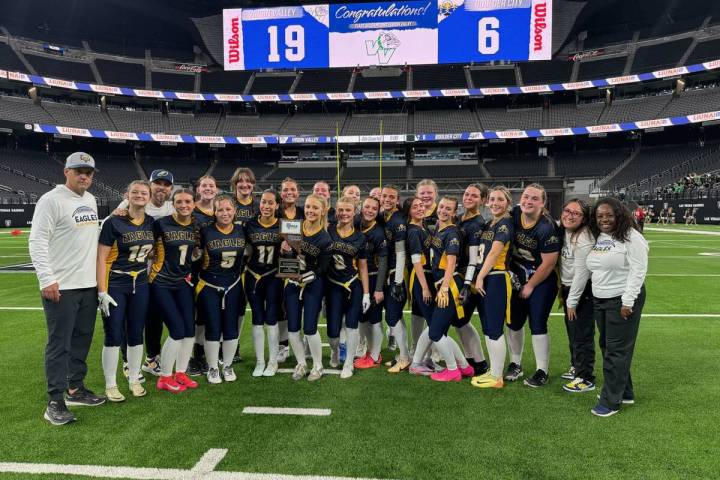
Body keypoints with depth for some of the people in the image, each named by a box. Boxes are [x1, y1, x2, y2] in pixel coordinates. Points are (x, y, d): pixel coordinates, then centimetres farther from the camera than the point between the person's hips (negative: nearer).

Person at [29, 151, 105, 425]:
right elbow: (37, 241, -15)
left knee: (82, 339, 14)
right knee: (59, 344, -2)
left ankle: (75, 389, 27)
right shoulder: (51, 200, -10)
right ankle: (55, 402, 7)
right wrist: (47, 279, -21)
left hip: (89, 285, 8)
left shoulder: (91, 200, 13)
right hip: (61, 287, -7)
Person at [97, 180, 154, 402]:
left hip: (140, 286, 4)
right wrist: (102, 292, -15)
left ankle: (134, 380, 25)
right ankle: (110, 385, 16)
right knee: (114, 336, 2)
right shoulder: (114, 222, -11)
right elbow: (101, 258, -11)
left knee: (136, 334, 11)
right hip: (115, 286, -4)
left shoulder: (152, 223, 3)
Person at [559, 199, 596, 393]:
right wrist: (564, 293, 13)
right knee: (571, 330, 21)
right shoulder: (562, 231, 1)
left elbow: (581, 273, -23)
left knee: (582, 334, -2)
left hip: (583, 290, -9)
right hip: (568, 287, 9)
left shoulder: (584, 240, -24)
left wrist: (572, 301, -17)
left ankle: (586, 379, 10)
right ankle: (576, 367, 38)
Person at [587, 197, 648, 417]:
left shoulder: (631, 237, -12)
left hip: (622, 301, -8)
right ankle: (624, 392, 28)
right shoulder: (598, 238, 11)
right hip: (599, 300, 8)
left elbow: (638, 271, -16)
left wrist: (627, 302, -18)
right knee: (607, 347, 13)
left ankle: (611, 401, 6)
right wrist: (593, 292, 15)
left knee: (616, 350, -2)